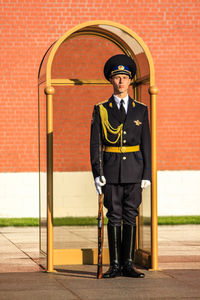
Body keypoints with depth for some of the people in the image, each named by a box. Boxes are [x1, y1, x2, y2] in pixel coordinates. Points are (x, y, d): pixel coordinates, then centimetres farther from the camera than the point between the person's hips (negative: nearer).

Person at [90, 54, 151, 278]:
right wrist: (97, 174, -8)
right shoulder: (101, 110, 4)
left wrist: (147, 174, 0)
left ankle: (128, 265, 8)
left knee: (131, 217, 3)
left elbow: (146, 144, 7)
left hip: (134, 171, 1)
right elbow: (95, 144, 1)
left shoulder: (140, 110, 8)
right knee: (114, 217, 1)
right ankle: (115, 265, 6)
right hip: (111, 171, -1)